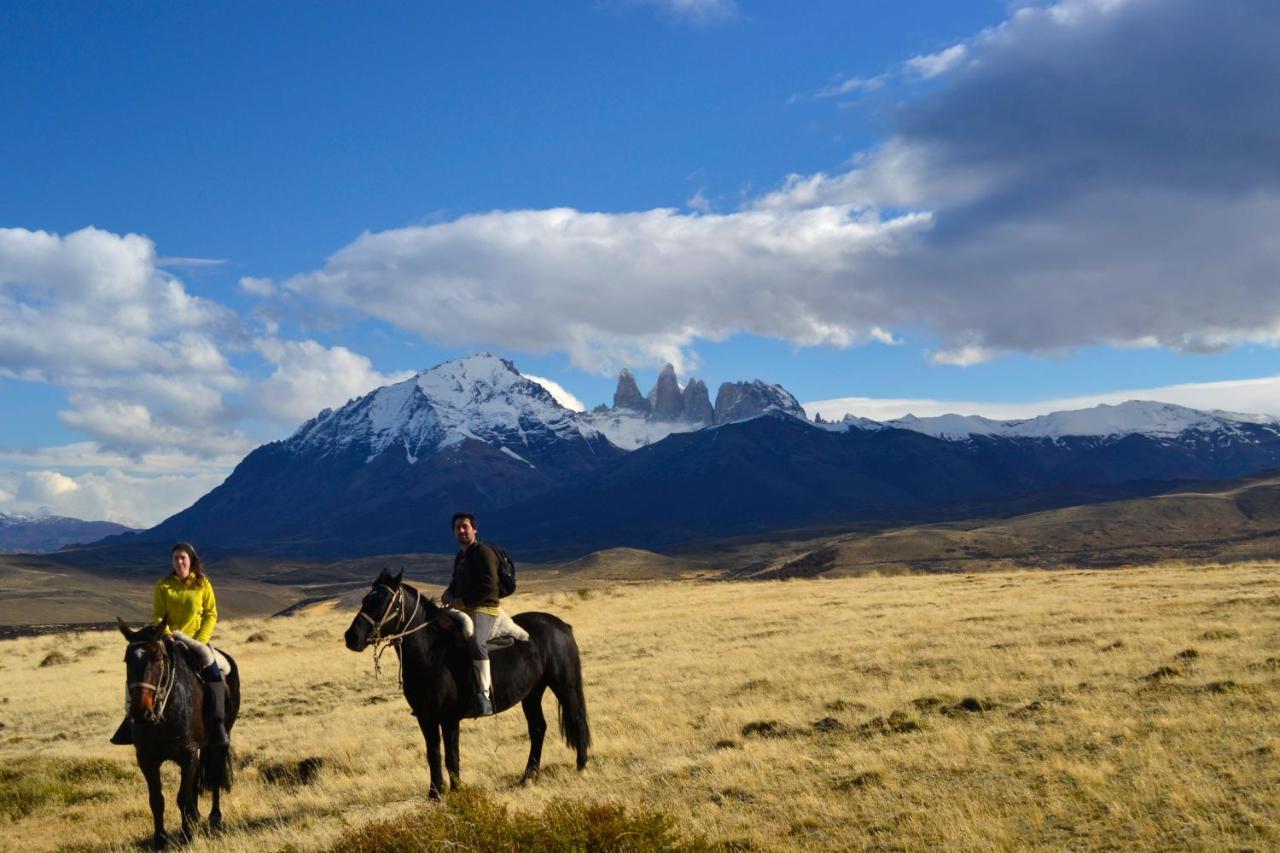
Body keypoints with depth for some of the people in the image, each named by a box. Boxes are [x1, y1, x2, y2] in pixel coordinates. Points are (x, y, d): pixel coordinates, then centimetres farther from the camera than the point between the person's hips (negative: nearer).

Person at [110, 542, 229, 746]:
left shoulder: (203, 584, 2)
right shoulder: (163, 586, 3)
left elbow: (211, 614, 1)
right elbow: (157, 616, 2)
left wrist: (199, 642, -10)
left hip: (196, 639, -1)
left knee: (212, 668, -24)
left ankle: (218, 724, -19)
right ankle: (132, 718, -4)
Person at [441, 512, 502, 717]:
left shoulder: (484, 553, -10)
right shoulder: (460, 557, 18)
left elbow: (488, 588, -19)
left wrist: (460, 602, -17)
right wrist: (449, 594, 9)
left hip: (484, 609, -10)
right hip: (462, 609, 10)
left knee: (475, 642, -36)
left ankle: (484, 695, -39)